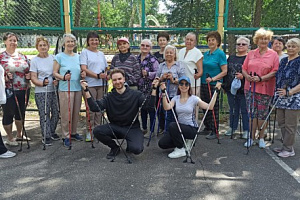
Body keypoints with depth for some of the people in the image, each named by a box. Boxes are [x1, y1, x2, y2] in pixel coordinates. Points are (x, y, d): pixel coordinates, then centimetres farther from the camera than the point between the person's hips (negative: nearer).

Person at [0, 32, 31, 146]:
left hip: (24, 89, 5)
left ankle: (19, 135, 33)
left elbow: (28, 70, 19)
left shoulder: (23, 57, 11)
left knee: (21, 113, 16)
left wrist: (29, 76, -1)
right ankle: (10, 138, 20)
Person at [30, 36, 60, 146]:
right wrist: (42, 83, -23)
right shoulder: (34, 60, 0)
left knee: (56, 113, 8)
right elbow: (33, 78, -4)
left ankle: (52, 132, 28)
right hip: (41, 92, -3)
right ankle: (46, 137, 8)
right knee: (44, 114, -3)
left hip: (54, 90, 4)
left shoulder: (53, 58, 9)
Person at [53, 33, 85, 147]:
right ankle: (66, 136, 9)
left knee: (76, 112, 11)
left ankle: (73, 132, 26)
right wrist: (63, 77, -21)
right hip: (65, 88, -5)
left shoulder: (78, 57, 11)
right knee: (66, 113, -2)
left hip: (77, 88, 5)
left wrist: (82, 74, -2)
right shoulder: (59, 56, -3)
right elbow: (54, 73, -3)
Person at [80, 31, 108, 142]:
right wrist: (97, 75, -18)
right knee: (91, 109, -4)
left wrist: (106, 75, -1)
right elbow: (84, 69, -9)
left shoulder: (101, 53, 18)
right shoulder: (84, 52, 1)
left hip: (101, 84, 5)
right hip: (90, 84, -5)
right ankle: (89, 131, 6)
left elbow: (106, 68, 21)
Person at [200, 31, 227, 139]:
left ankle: (214, 131, 10)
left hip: (214, 85, -7)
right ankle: (207, 128, 26)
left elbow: (224, 71, -13)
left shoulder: (220, 54, -9)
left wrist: (213, 79, -22)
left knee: (214, 108, 1)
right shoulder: (206, 54, 11)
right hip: (204, 84, 7)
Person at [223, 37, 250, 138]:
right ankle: (232, 127, 28)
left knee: (244, 110, 2)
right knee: (233, 109, 16)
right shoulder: (231, 58, 15)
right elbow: (225, 72, 19)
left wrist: (243, 76, -25)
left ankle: (246, 130, 13)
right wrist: (224, 84, 15)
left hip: (243, 89, -6)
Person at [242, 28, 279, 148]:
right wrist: (248, 77, -9)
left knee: (262, 114, 4)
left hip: (265, 89, -3)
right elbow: (244, 69, 11)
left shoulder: (273, 54, 1)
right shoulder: (251, 54, 12)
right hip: (250, 88, 3)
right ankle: (251, 138, 15)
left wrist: (261, 78, -17)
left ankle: (261, 138, 17)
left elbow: (275, 72, -6)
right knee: (252, 114, 6)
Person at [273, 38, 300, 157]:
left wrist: (289, 92, -20)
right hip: (281, 97, 7)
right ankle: (286, 146, 26)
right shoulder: (283, 60, 13)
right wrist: (278, 93, 15)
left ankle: (288, 149, 11)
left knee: (290, 125, 0)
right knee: (281, 123, 12)